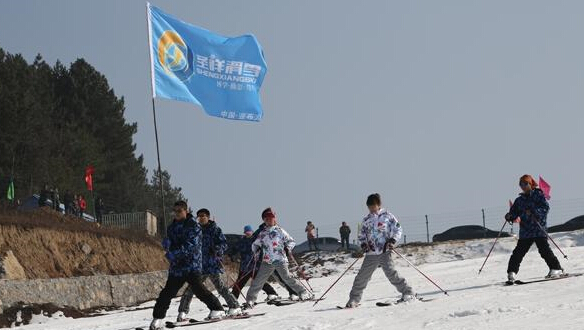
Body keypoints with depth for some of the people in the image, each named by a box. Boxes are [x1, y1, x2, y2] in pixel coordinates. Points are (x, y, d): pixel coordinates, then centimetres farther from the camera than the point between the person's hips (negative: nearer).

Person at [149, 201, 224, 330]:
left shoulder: (194, 225, -6)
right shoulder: (172, 227, 15)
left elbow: (192, 245, -17)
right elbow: (166, 243, 19)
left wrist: (174, 254, -21)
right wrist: (167, 242, -7)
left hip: (192, 265, -5)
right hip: (176, 266, 5)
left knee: (198, 288, -16)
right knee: (167, 292, 2)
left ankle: (217, 310, -2)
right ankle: (158, 318, 12)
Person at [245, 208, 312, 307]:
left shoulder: (279, 231, 3)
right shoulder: (262, 233, 12)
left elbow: (291, 241, 6)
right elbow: (255, 244, 24)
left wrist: (288, 248, -10)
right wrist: (255, 251, 7)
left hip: (280, 260, -3)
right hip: (267, 262, 3)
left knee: (287, 278, -16)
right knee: (258, 281, 1)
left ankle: (304, 293, -9)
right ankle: (250, 299, 14)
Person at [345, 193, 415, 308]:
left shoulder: (387, 216, 2)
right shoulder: (366, 220, 13)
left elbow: (398, 229, 5)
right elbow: (362, 235, 22)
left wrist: (393, 240, -10)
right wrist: (363, 244, 2)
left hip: (385, 251, -4)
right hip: (371, 253, 4)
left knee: (391, 273, -19)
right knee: (362, 276, 0)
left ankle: (407, 292, -10)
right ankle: (354, 299, 12)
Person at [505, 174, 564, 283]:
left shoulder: (538, 195, 3)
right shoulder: (519, 200, 17)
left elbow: (545, 207, -9)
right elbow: (514, 213, 15)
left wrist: (533, 212, -23)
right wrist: (509, 217, -8)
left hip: (539, 229, -4)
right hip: (525, 230, 4)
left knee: (544, 249, -11)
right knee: (519, 251, -3)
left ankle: (556, 268, 0)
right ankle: (512, 272, 1)